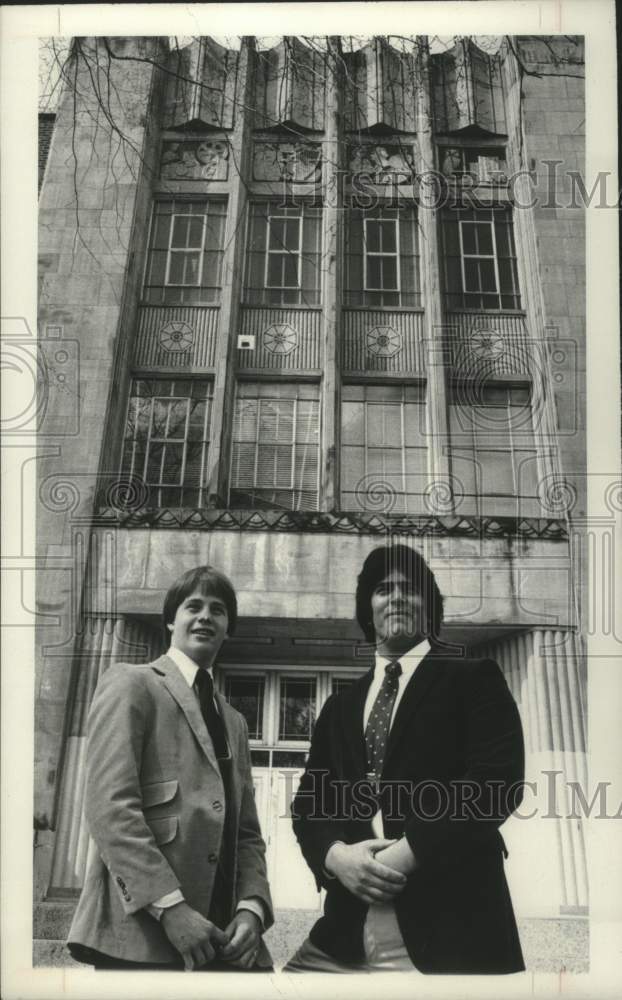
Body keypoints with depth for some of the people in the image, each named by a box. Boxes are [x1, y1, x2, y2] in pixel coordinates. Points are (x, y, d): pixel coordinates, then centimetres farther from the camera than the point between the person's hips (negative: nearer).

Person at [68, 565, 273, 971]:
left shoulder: (235, 722, 19)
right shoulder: (131, 683, -2)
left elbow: (247, 832, 15)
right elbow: (109, 805, -13)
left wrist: (252, 907, -3)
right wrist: (170, 906, -19)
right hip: (142, 934, -6)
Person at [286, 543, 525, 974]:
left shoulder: (474, 678, 1)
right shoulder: (339, 706, 17)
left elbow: (497, 778, -10)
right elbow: (308, 799, 12)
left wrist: (411, 852, -16)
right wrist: (334, 854, -8)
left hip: (447, 922, -4)